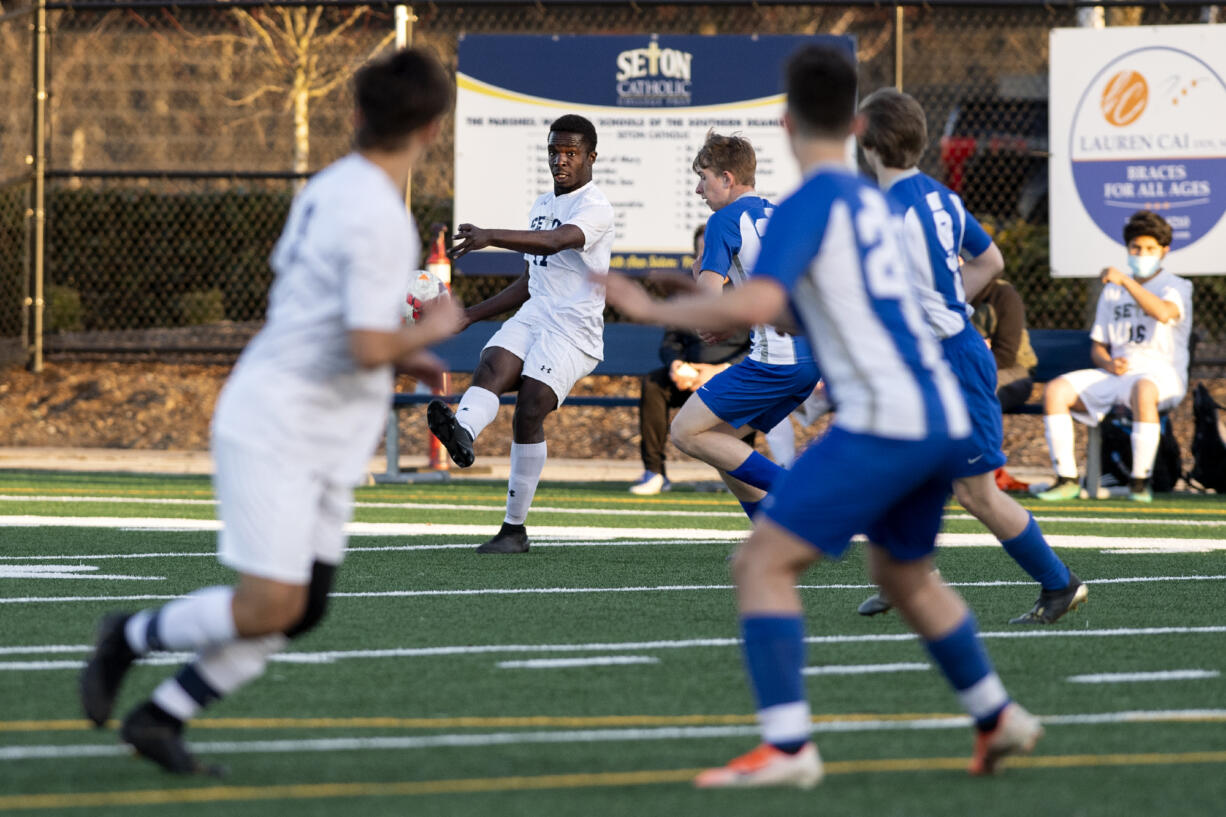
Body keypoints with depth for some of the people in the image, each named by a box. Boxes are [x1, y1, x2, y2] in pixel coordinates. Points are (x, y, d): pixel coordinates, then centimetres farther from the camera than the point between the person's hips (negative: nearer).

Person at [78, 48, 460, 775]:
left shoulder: (331, 189, 9)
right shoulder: (377, 218, -21)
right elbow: (367, 347, -25)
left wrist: (401, 356, 19)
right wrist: (430, 330, -7)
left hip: (325, 444, 10)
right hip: (275, 427, -10)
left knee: (302, 611, 7)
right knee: (268, 607, -12)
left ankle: (161, 717, 15)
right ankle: (130, 637, 10)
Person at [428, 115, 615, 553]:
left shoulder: (595, 208, -7)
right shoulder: (542, 205, 21)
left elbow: (557, 240, -28)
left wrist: (490, 236, -42)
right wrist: (471, 315, 25)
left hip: (573, 328, -7)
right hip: (532, 317, 7)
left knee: (529, 410, -19)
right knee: (490, 367, -25)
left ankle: (515, 528, -12)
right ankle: (462, 431, -59)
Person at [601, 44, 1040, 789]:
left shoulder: (811, 203, -9)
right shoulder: (869, 198, 16)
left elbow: (757, 304, -23)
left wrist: (654, 311, -13)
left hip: (884, 420, -9)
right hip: (944, 417, 9)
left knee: (763, 562, -7)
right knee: (904, 573, 29)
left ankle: (788, 747, -16)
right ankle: (998, 719, 38)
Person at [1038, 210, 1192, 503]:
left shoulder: (1176, 286, 3)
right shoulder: (1112, 290, 21)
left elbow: (1164, 313, -22)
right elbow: (1097, 345, 21)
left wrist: (1126, 280, -29)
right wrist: (1108, 363, -3)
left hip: (1162, 374, -5)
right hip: (1115, 374, 5)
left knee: (1143, 390, -42)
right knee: (1056, 390, -17)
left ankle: (1140, 481, -33)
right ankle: (1067, 479, -17)